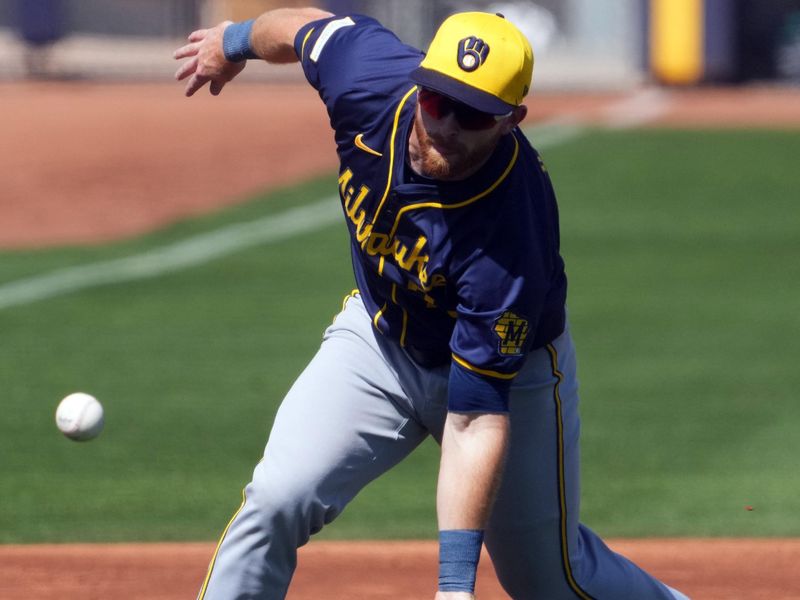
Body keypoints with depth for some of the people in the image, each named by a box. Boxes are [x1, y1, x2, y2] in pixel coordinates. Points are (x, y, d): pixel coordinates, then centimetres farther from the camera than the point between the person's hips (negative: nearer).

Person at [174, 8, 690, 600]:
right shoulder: (368, 77, -29)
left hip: (511, 364, -4)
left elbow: (477, 422, -37)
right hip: (379, 334, 4)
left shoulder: (509, 242, -40)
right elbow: (305, 26, -3)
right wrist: (236, 40, 20)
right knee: (275, 500, -16)